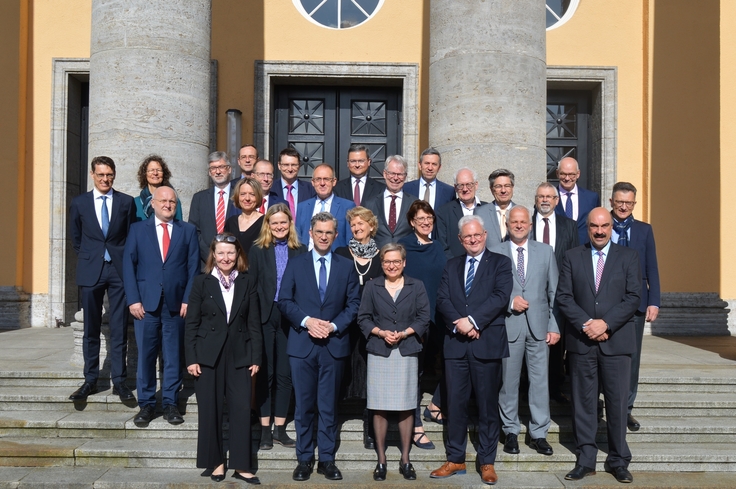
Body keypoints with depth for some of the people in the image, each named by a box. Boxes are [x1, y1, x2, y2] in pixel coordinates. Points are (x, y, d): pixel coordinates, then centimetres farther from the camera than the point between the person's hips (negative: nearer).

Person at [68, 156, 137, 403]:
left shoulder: (126, 202, 4)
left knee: (119, 329, 1)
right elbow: (76, 239, 16)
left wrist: (124, 261, 2)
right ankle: (90, 380, 15)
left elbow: (132, 237, 7)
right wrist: (88, 259, 11)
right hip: (90, 271, 1)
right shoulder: (79, 203, 7)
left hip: (119, 270, -1)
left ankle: (119, 381, 7)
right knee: (91, 329, 6)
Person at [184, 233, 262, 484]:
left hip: (239, 355, 1)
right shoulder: (201, 281, 1)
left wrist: (256, 357, -1)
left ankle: (241, 465, 11)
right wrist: (191, 358, -6)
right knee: (210, 411, 6)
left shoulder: (248, 281, 4)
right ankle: (215, 462, 20)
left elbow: (254, 322, 3)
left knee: (242, 410, 0)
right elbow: (191, 323, 0)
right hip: (208, 355, -1)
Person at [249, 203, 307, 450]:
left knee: (285, 373, 8)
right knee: (265, 373, 6)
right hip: (265, 318, -1)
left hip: (290, 318, 1)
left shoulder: (301, 252, 5)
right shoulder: (258, 250, 2)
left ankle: (279, 428, 19)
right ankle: (265, 429, 16)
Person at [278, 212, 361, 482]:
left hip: (334, 344, 0)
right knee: (304, 405, 7)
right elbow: (284, 301, 0)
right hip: (302, 344, 0)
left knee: (329, 405, 8)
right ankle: (304, 459, 18)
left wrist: (334, 325, -11)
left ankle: (327, 459, 18)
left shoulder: (347, 267, 6)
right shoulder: (296, 264, 5)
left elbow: (354, 304, 3)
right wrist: (306, 321, -14)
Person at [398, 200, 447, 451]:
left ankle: (434, 407, 33)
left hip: (440, 315, 6)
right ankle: (415, 425, 10)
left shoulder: (439, 248, 13)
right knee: (415, 367, 1)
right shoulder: (404, 246, -4)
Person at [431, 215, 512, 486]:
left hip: (487, 342, -3)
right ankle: (455, 459, 18)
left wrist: (473, 320, -17)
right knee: (455, 403, 7)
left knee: (487, 404, 5)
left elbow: (501, 296, -11)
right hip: (456, 343, 3)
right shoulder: (451, 266, 15)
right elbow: (442, 299, 4)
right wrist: (458, 322, -13)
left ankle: (487, 462, 16)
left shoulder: (500, 263, 4)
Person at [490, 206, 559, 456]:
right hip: (508, 325, -1)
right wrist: (510, 302, -13)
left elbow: (554, 291, 7)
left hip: (539, 325, 1)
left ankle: (539, 434, 15)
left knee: (540, 380, 3)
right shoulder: (495, 253, 5)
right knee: (509, 381, 5)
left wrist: (555, 326, 2)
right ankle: (511, 432, 19)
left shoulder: (545, 251, 10)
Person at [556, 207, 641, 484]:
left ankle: (618, 461, 18)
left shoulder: (628, 257, 6)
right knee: (583, 402, 6)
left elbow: (634, 297, -3)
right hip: (581, 341, 1)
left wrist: (606, 324, -13)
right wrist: (586, 324, -11)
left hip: (616, 341, -1)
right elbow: (563, 296, 1)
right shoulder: (572, 257, 8)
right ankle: (585, 460, 15)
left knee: (617, 402, 4)